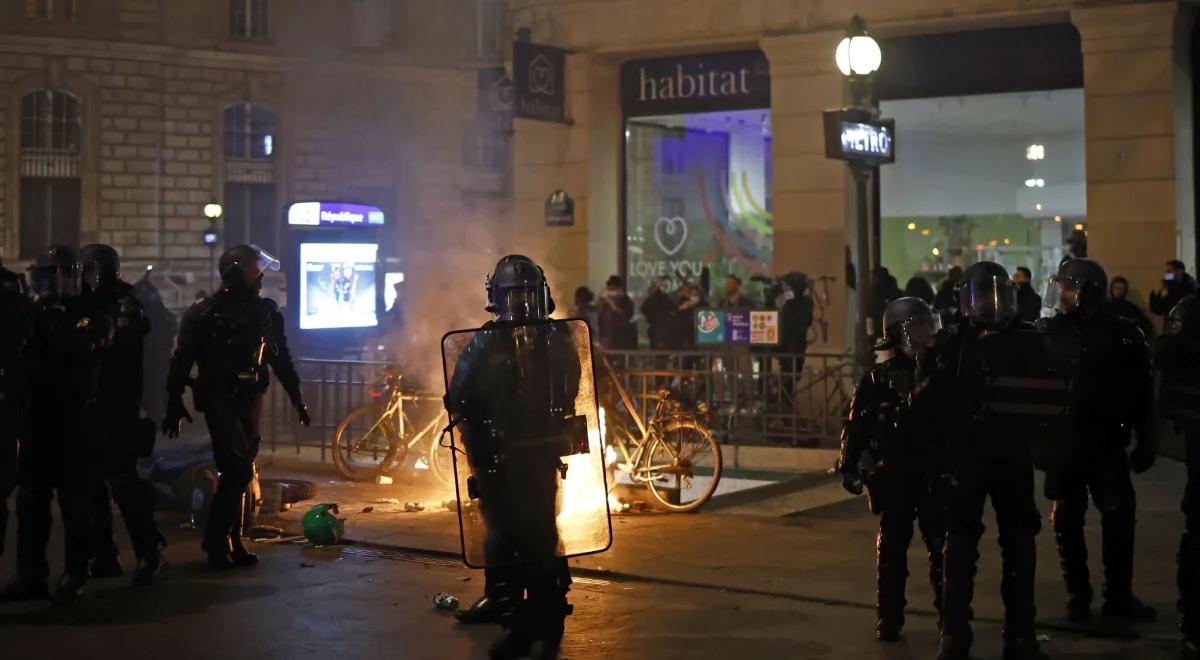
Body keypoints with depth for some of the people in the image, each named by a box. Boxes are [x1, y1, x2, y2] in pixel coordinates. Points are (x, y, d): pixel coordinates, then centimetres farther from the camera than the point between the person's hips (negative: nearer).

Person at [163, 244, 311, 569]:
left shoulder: (266, 311, 9)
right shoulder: (205, 313, -5)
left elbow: (281, 359, 15)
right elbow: (182, 360, -4)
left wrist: (297, 399, 15)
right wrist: (174, 404, -7)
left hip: (251, 399, 5)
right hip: (219, 399, -5)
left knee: (238, 473, 7)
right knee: (239, 470, -13)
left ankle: (231, 542, 15)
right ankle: (217, 540, -2)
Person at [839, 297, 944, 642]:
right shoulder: (878, 377, 0)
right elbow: (856, 425, -2)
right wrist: (848, 465, -7)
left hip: (933, 472, 2)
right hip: (894, 475, -2)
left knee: (942, 545, 2)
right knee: (892, 547, 4)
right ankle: (889, 619, 9)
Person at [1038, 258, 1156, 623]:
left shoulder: (1123, 335, -1)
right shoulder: (1049, 332, -2)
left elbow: (1141, 393, 3)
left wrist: (1145, 442, 0)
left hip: (1108, 444, 0)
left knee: (1120, 518, 0)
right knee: (1068, 521, 5)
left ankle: (1119, 594, 12)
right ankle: (1077, 594, 16)